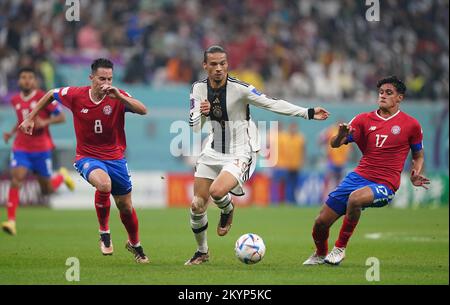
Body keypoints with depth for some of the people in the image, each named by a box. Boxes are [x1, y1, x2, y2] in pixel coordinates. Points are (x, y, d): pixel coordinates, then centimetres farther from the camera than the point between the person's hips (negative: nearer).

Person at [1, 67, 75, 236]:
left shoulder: (44, 98, -9)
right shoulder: (15, 100, 6)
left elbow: (61, 117, -6)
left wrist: (45, 122, -23)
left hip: (41, 149, -3)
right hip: (21, 148, 3)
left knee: (48, 190, 7)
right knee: (16, 180, -19)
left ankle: (62, 175, 42)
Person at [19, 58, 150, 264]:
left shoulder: (118, 97, -12)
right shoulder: (75, 95, -11)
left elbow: (143, 110, -27)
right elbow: (51, 94, 8)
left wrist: (118, 96, -38)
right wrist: (31, 118, 9)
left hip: (115, 157, 2)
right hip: (87, 157, -2)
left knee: (125, 206, 10)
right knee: (104, 184, -35)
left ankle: (134, 245, 39)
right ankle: (104, 233, -13)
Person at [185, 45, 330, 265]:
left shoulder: (239, 88, -18)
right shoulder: (199, 88, -3)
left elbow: (273, 104, -14)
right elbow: (195, 127, -1)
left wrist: (308, 113, -18)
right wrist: (201, 113, -24)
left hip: (240, 153, -5)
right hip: (213, 151, 5)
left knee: (217, 191, -30)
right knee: (197, 205, 0)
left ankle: (228, 210, 8)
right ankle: (202, 252, 25)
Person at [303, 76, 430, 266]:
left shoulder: (411, 125, 1)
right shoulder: (364, 119, 7)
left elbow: (418, 155, 15)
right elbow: (334, 144, 3)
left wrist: (415, 176, -4)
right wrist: (341, 135, -21)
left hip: (385, 185, -4)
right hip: (359, 177, 4)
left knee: (355, 198, -38)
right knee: (321, 222, 0)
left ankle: (340, 248, -17)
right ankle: (320, 255, 34)